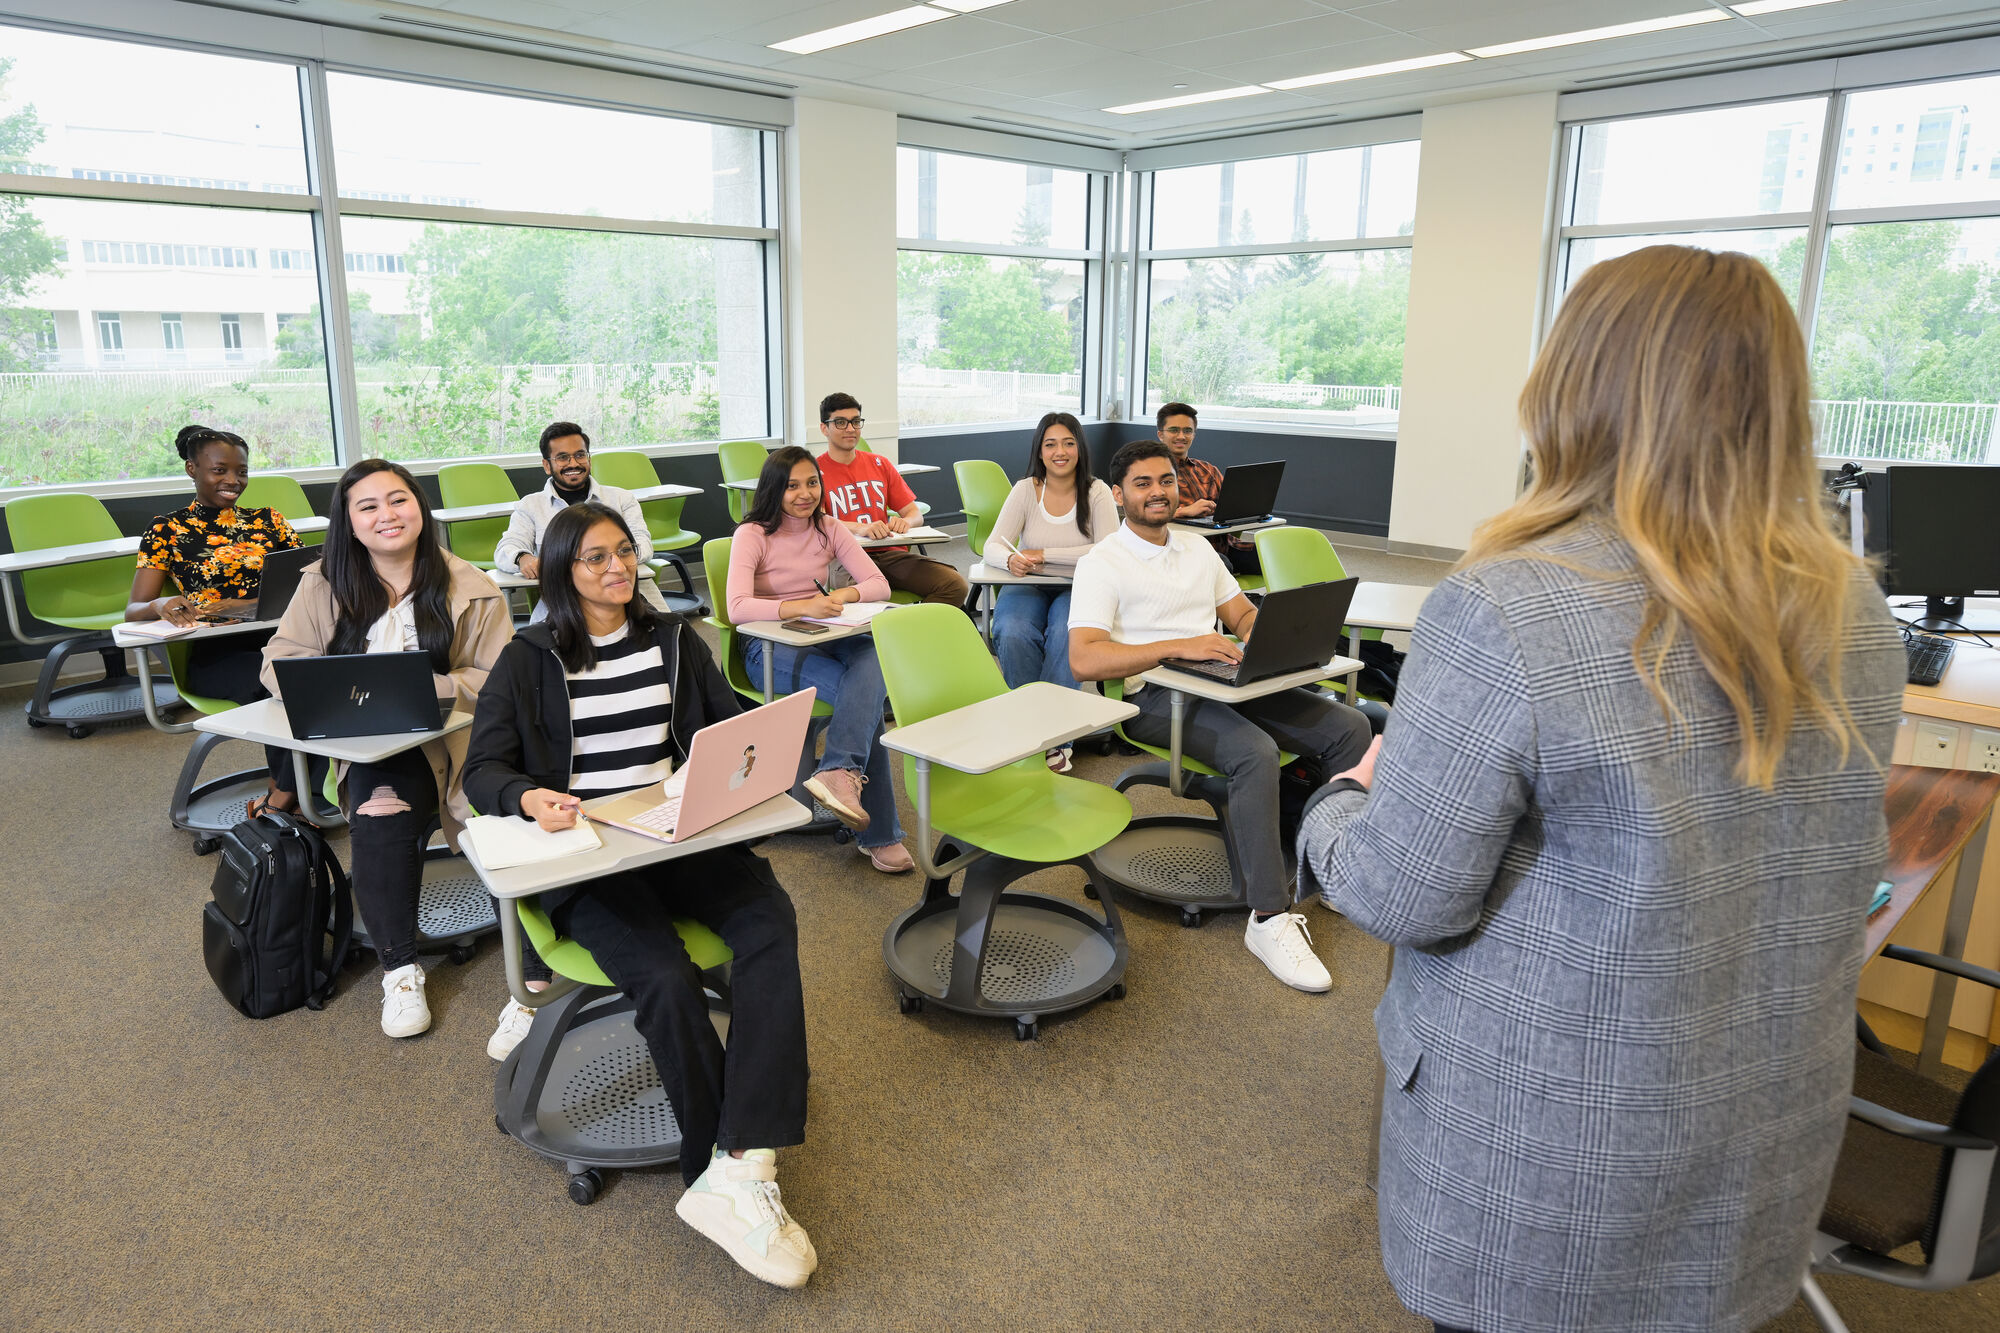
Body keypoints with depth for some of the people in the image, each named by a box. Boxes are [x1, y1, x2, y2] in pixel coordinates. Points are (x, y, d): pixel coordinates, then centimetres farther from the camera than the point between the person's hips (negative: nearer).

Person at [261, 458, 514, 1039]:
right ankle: (399, 967, -16)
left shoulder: (468, 588, 2)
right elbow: (278, 664, 7)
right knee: (379, 812, -32)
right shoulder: (323, 584, 9)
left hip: (446, 737, -1)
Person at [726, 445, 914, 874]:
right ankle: (879, 835, -34)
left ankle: (838, 773, -46)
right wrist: (802, 606, -34)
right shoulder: (752, 536, -5)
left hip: (825, 638, 5)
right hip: (770, 648, -5)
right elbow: (738, 608, -20)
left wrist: (844, 596, -19)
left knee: (874, 660, -35)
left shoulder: (829, 529, 10)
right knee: (867, 694, -31)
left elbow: (879, 585, 3)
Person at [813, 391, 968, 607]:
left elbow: (916, 514, 18)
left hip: (890, 553, 5)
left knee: (955, 585, -20)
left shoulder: (880, 465, 20)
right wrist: (859, 528, -31)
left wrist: (904, 522, -9)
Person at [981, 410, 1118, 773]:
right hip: (1028, 589, 1)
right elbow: (991, 547, -6)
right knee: (1014, 635, -31)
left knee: (1066, 634, -34)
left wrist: (1045, 555, -19)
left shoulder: (1097, 493, -2)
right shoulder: (1026, 489, 1)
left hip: (1077, 590, -1)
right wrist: (1011, 559, -31)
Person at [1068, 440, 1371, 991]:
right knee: (1255, 752, -35)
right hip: (1152, 697, -7)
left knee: (1350, 727, -12)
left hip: (1222, 682, 7)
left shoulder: (1196, 547, 20)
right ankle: (1269, 920, -28)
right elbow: (1084, 660, -16)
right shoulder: (1101, 563, -2)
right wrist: (1179, 646, -24)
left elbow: (1244, 615, 22)